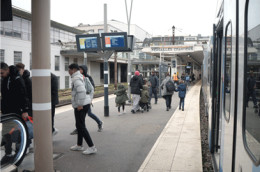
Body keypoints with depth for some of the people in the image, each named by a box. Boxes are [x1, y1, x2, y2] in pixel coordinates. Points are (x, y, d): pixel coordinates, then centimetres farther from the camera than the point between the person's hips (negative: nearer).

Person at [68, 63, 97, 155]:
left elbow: (82, 91, -29)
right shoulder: (79, 77, 17)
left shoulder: (76, 79, -16)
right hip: (84, 104, 10)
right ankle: (79, 145, 30)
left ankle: (92, 147, -4)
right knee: (79, 125, 18)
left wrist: (80, 104, -24)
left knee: (81, 126, -6)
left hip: (80, 106, -10)